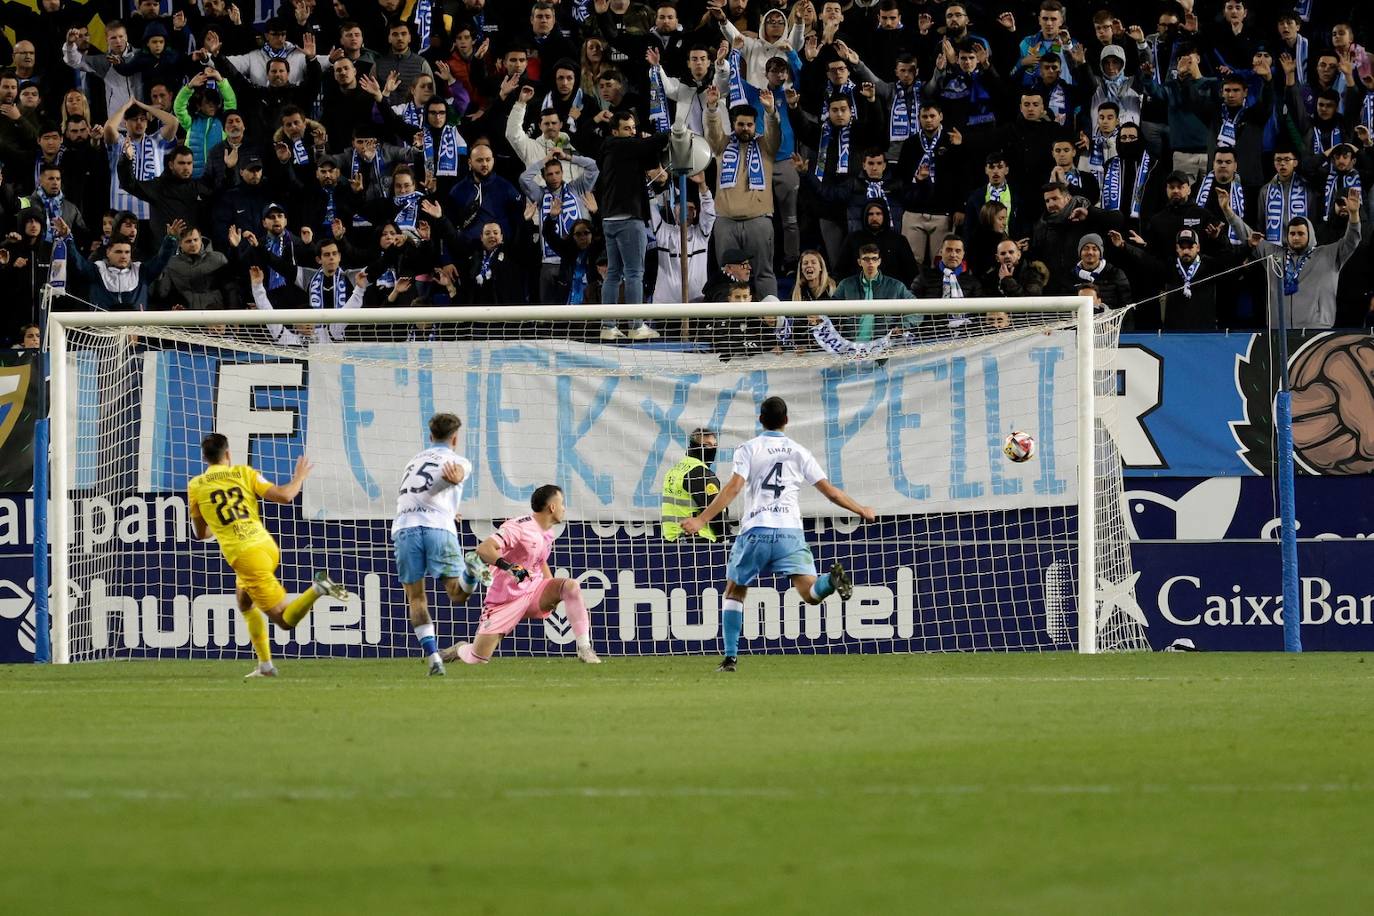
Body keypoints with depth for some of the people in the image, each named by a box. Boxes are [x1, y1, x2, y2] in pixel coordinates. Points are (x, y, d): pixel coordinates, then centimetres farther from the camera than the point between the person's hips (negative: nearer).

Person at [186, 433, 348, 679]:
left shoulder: (195, 486, 5)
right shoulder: (243, 473, 7)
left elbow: (200, 534, 14)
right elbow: (284, 496, 0)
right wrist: (300, 477, 20)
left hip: (243, 555, -5)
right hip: (267, 545, 5)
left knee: (285, 620, -3)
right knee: (245, 603, 29)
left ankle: (318, 589, -31)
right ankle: (265, 665, 21)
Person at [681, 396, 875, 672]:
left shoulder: (748, 449, 6)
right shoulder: (799, 451, 13)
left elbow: (733, 488, -8)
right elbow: (830, 491, 14)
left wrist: (701, 520, -12)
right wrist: (861, 511, 29)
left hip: (755, 530, -1)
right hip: (790, 530, 1)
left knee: (734, 592, 16)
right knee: (811, 594, -7)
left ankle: (730, 657, 8)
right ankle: (832, 578, -41)